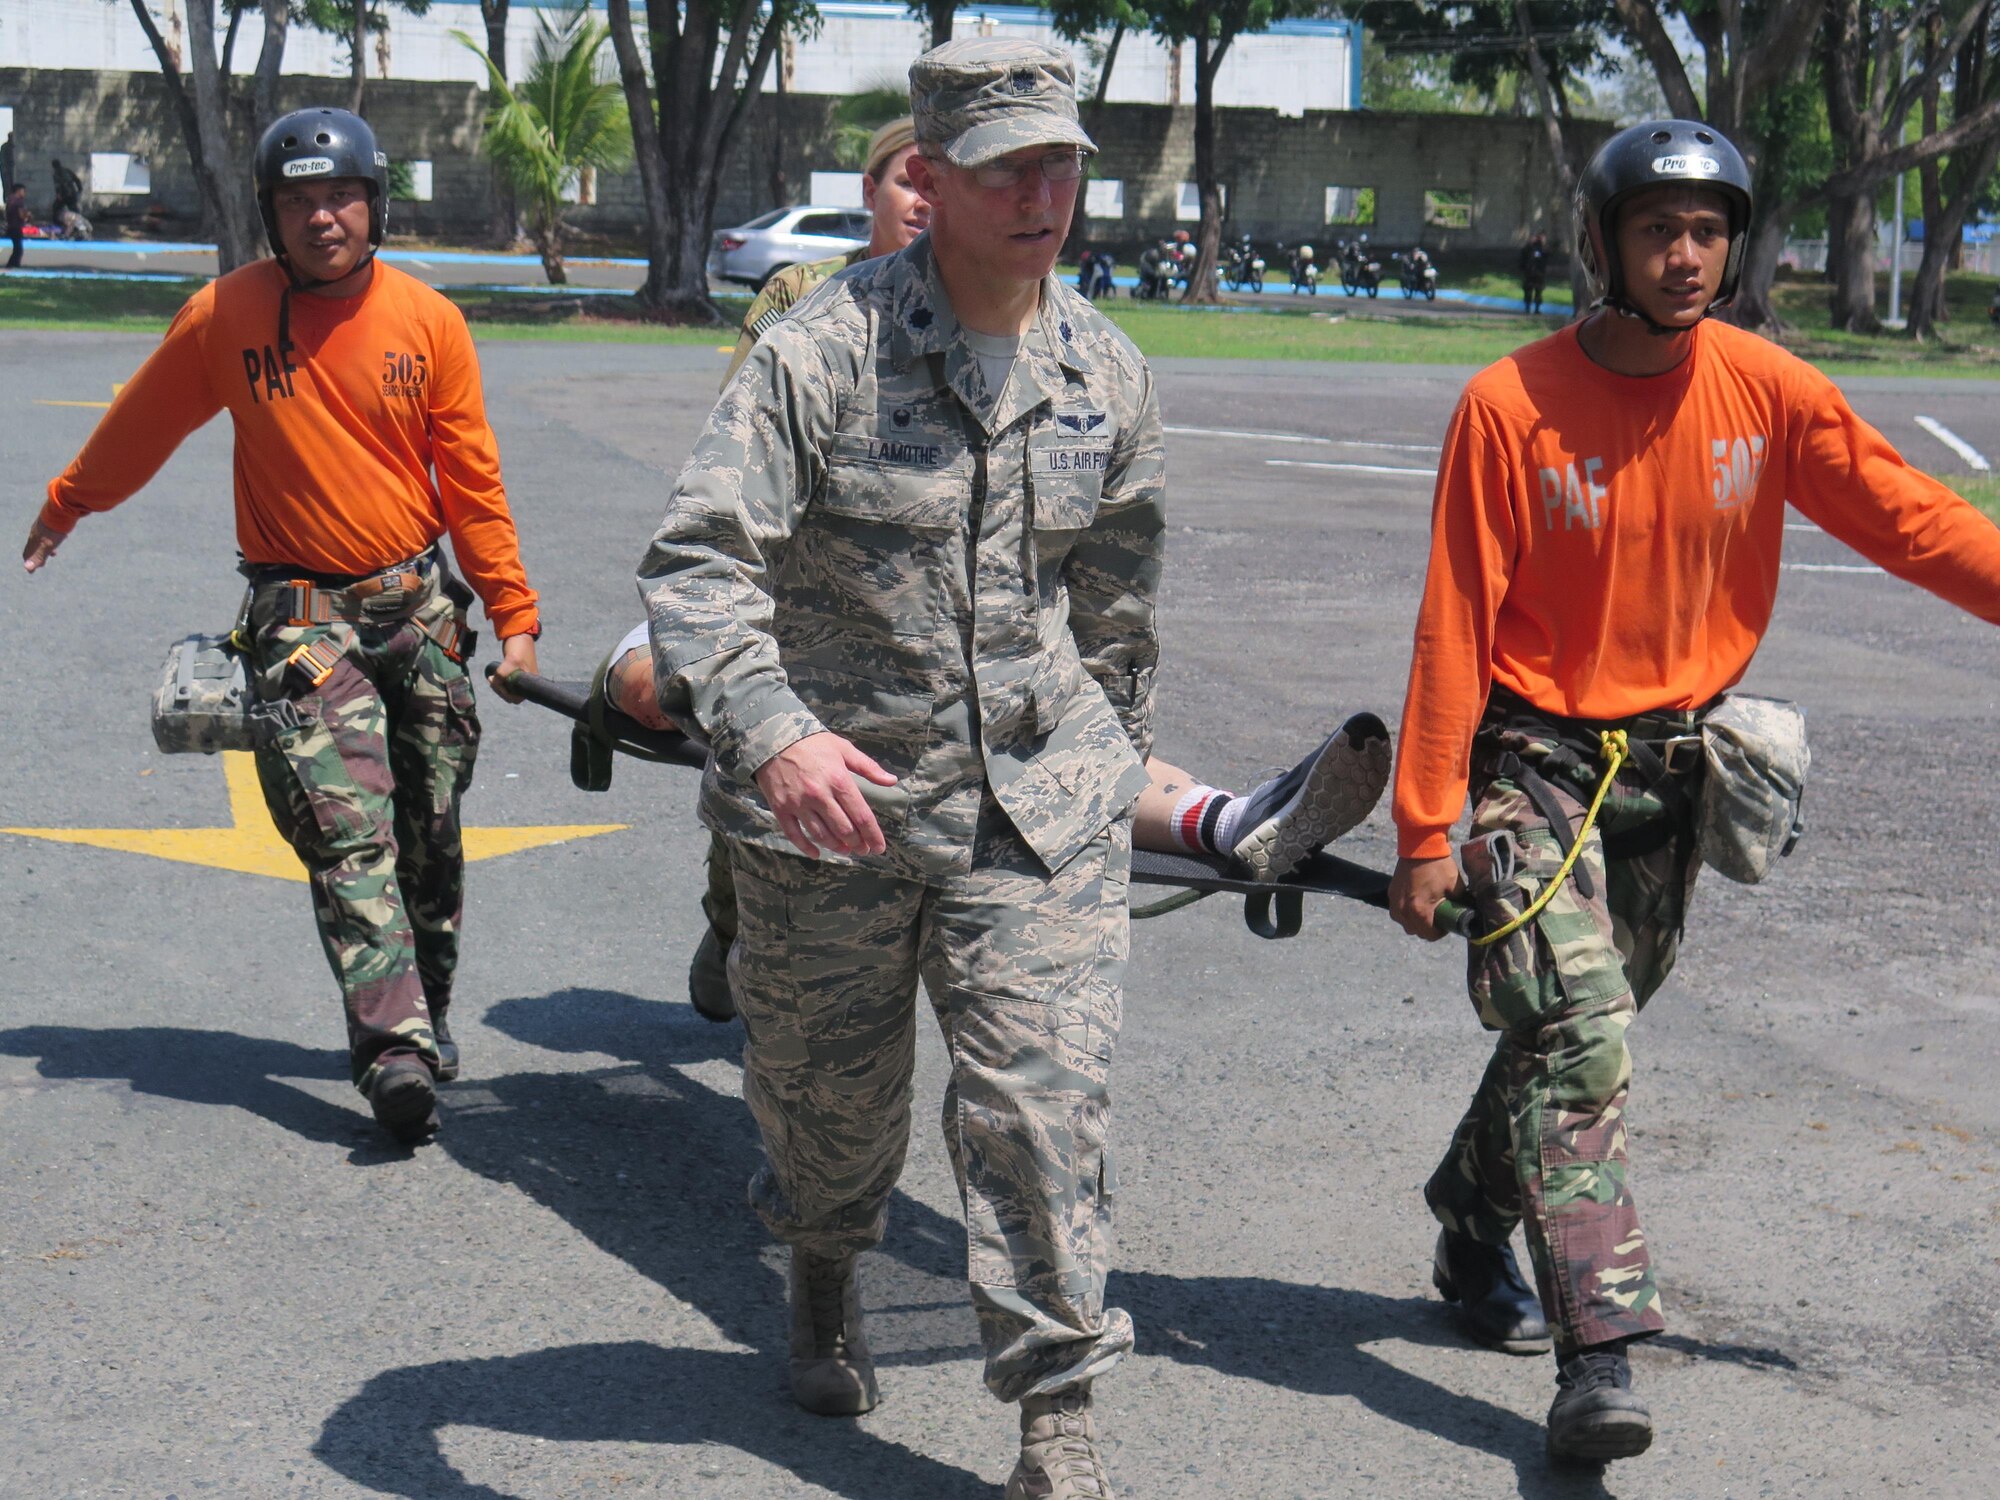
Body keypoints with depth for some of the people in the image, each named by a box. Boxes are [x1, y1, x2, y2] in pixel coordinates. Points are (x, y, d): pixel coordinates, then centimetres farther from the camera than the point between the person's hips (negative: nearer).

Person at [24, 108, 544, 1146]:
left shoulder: (429, 321, -2)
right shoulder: (225, 316, -5)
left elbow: (471, 480, 4)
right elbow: (141, 425, 13)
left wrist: (513, 614, 4)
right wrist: (68, 503, 27)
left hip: (418, 596, 2)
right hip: (299, 611, -2)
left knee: (430, 834, 8)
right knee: (347, 832, -13)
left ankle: (427, 1015, 25)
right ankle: (395, 1047, -19)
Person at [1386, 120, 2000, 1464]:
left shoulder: (1764, 390, -5)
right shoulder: (1512, 407, -14)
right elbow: (1456, 623, -13)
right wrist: (1426, 826, -13)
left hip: (1674, 764, 4)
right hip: (1535, 757, -4)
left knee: (1580, 1034, 16)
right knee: (1579, 1040, -14)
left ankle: (1475, 1224, 40)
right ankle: (1600, 1355, -15)